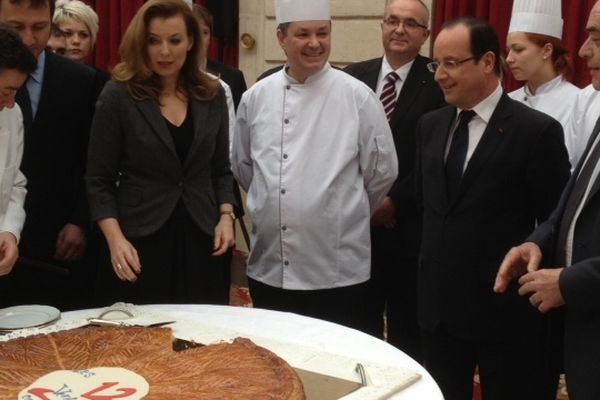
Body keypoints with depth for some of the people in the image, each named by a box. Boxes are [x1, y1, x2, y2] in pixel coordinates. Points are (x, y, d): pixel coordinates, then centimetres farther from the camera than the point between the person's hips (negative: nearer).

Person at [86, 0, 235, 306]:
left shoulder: (212, 95, 5)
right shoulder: (117, 96, -6)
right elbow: (98, 182, -5)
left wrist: (225, 216, -3)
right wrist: (116, 240, -16)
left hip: (200, 240, 3)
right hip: (139, 242, -3)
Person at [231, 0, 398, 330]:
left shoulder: (358, 96, -6)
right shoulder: (256, 97, 2)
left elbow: (382, 170, 0)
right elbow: (242, 166, 15)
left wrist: (345, 216, 9)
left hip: (338, 271, -3)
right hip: (268, 268, 3)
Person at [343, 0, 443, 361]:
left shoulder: (438, 83, -7)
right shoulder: (354, 77, 6)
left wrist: (395, 201, -13)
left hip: (408, 223, -3)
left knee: (406, 324, 10)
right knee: (359, 320, 14)